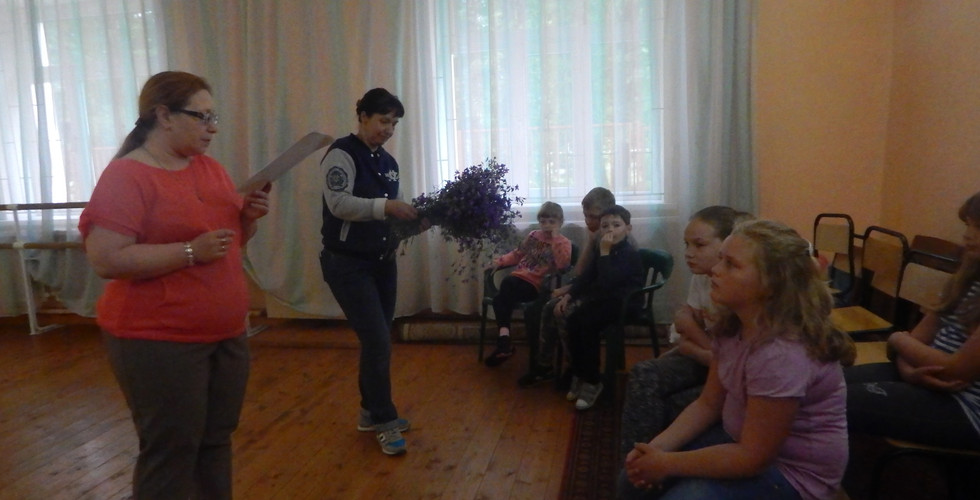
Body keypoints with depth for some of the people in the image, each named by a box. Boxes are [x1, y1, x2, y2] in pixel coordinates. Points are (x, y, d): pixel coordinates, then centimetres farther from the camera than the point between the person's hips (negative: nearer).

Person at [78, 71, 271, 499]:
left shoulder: (210, 168, 9)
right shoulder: (125, 176, -13)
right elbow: (106, 260, -20)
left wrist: (250, 216, -4)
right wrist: (191, 251, -24)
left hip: (227, 334, 7)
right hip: (159, 342, -7)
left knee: (216, 441, 15)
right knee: (171, 451, 4)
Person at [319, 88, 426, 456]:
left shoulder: (388, 162, 11)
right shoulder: (342, 153, -11)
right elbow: (338, 204, -24)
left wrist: (415, 221, -6)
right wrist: (386, 207, -30)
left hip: (383, 262, 8)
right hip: (348, 265, -7)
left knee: (378, 341, 13)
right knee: (377, 341, -7)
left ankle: (371, 412, 29)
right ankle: (384, 420, 9)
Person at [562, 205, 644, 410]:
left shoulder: (631, 254, -16)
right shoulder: (601, 249, 10)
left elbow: (607, 283, -28)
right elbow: (586, 277, 10)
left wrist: (605, 253, -24)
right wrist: (568, 296, -3)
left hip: (625, 303, -7)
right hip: (603, 299, 8)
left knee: (586, 323, -29)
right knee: (574, 319, -19)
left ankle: (591, 380, -13)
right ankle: (580, 374, -3)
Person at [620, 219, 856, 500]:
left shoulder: (782, 355, -32)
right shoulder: (732, 324, -4)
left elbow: (751, 457, -26)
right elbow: (709, 403, 2)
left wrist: (667, 464, -20)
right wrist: (656, 447, -12)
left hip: (792, 471, -7)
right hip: (742, 439, 8)